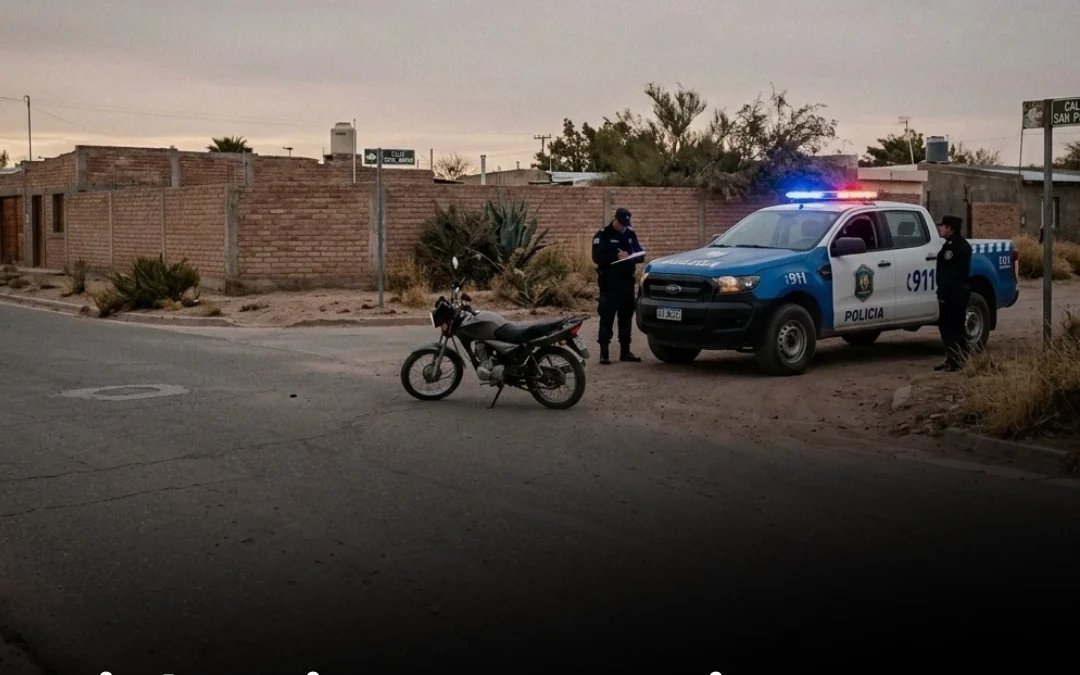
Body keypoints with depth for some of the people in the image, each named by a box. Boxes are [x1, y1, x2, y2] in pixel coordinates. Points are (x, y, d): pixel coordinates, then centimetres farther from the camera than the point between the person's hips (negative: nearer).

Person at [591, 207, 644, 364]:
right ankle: (604, 353, -7)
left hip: (627, 282, 5)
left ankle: (625, 351, 16)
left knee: (626, 317, 9)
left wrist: (630, 256, -11)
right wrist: (616, 256, -24)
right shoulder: (603, 235, -4)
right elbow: (597, 257, -14)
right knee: (607, 317, -7)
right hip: (609, 283, -5)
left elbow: (640, 255, 12)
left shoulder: (630, 234, 13)